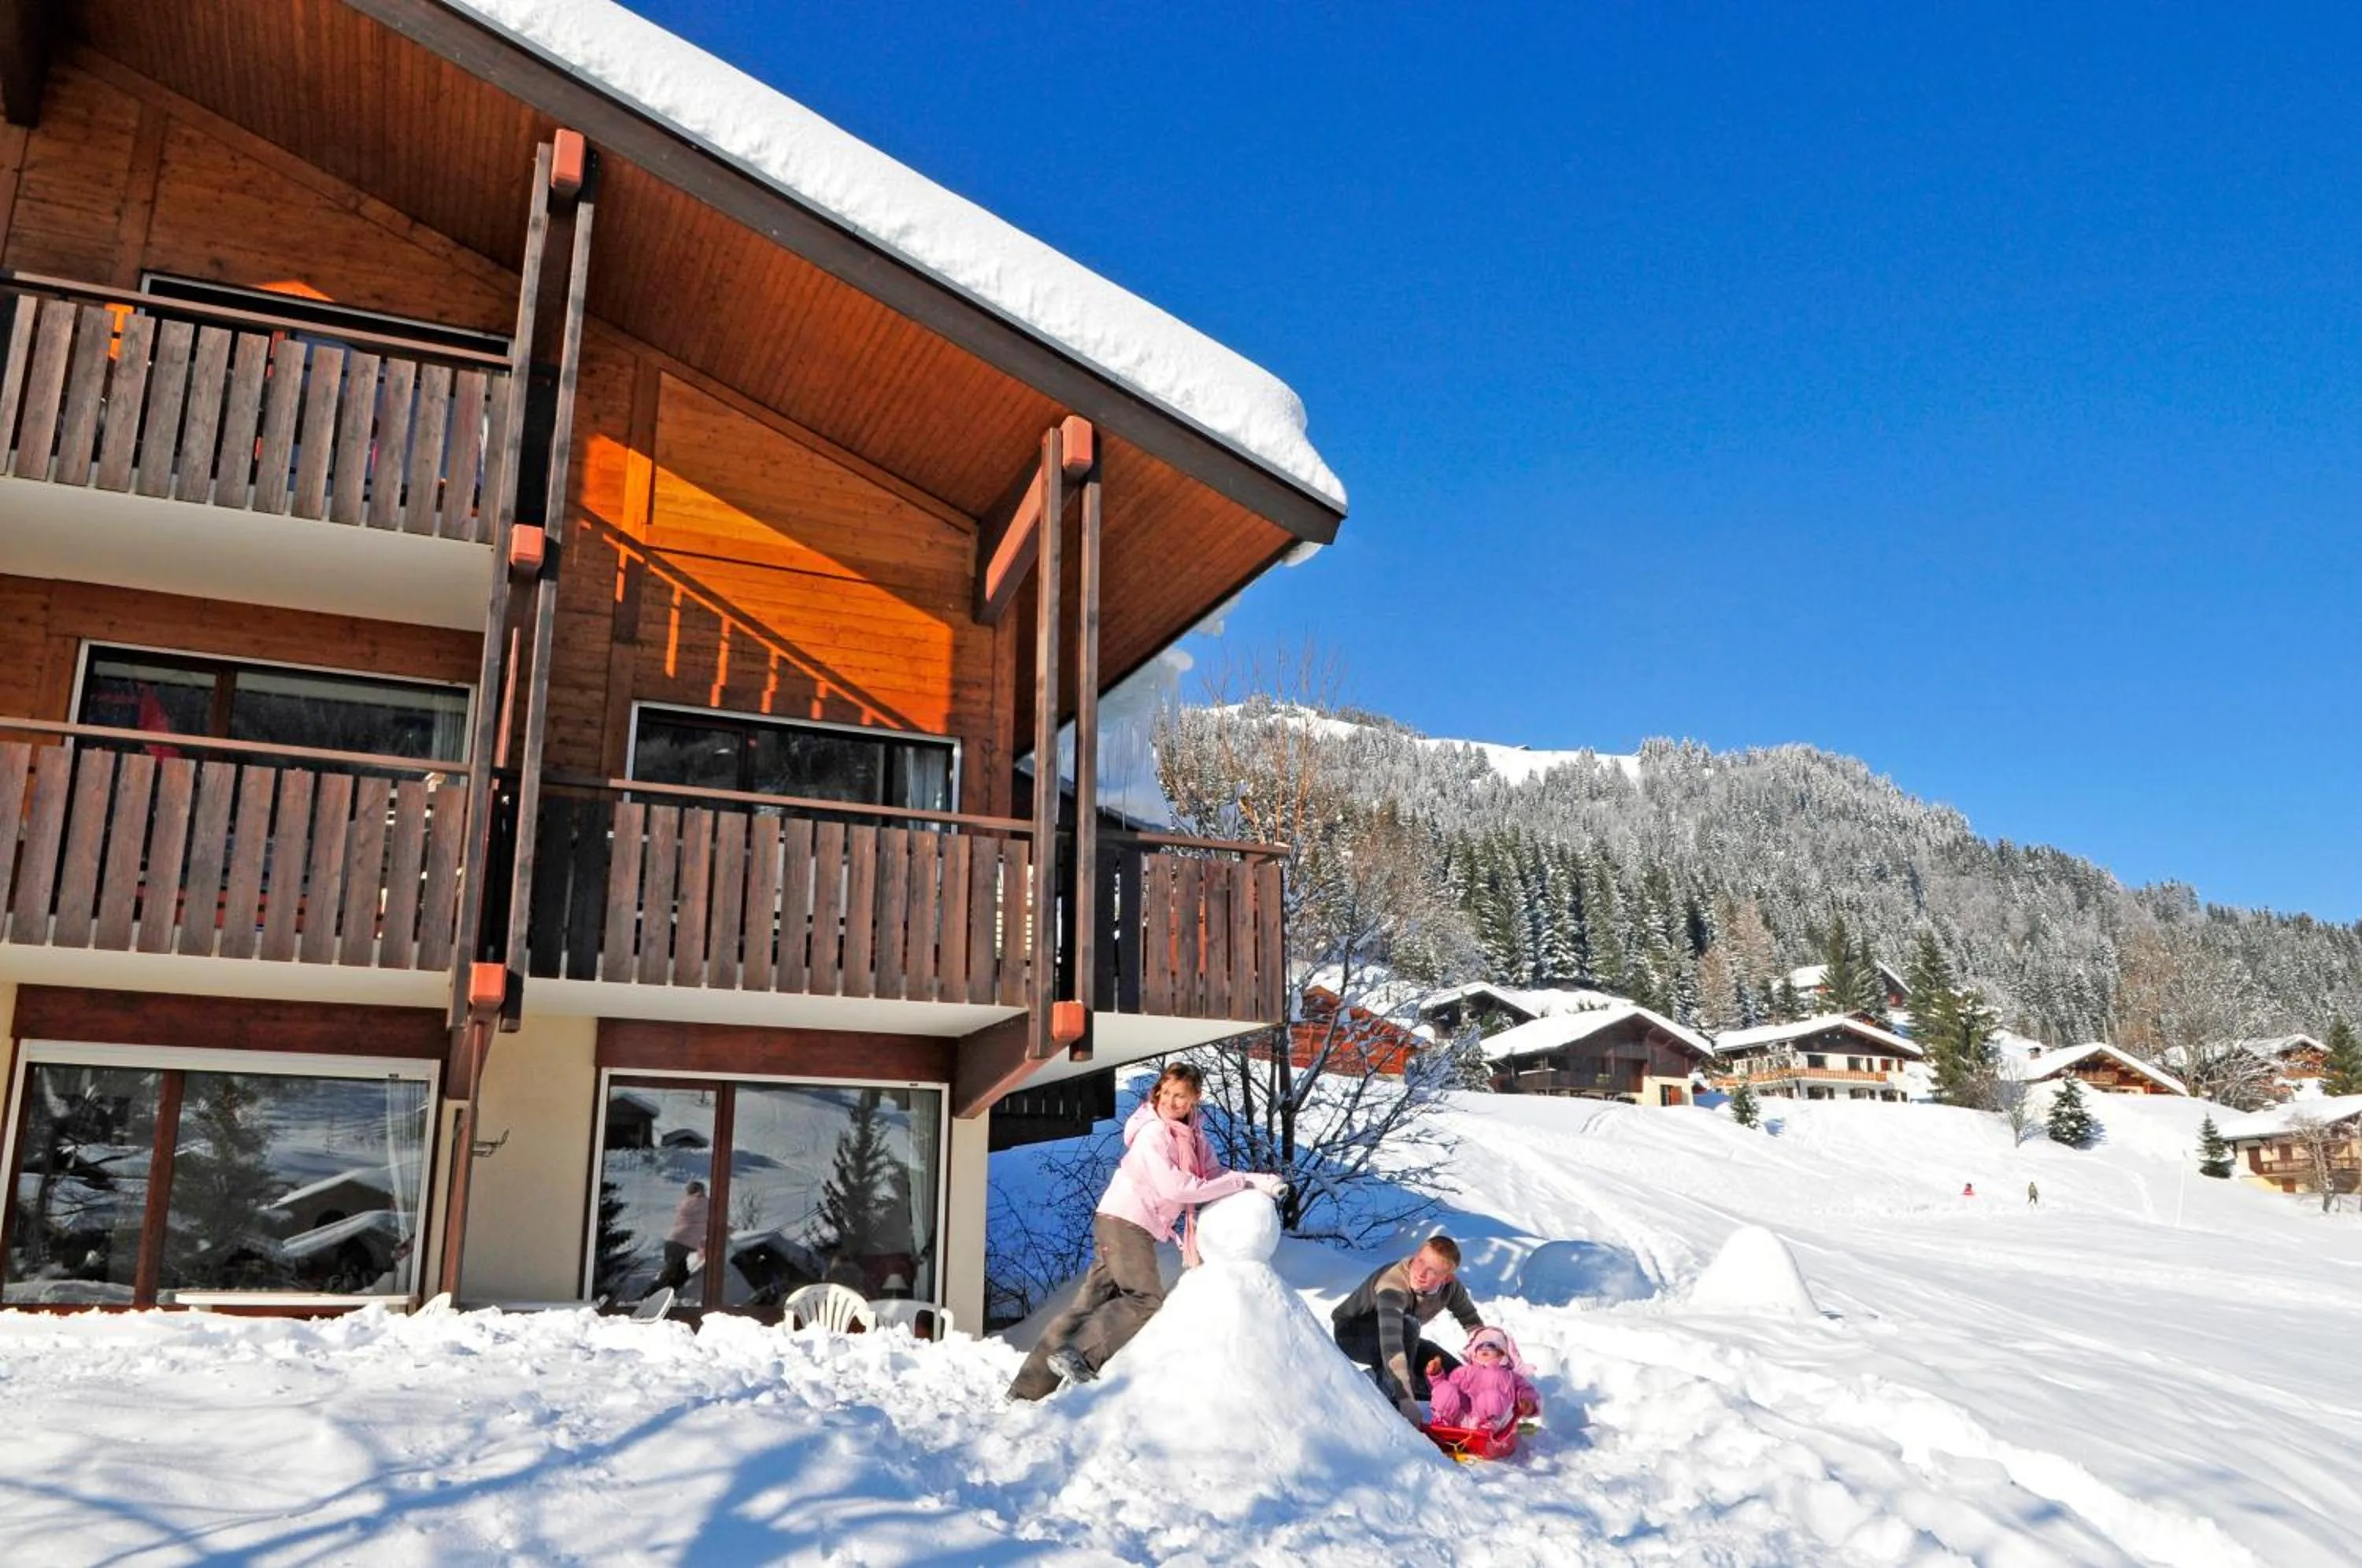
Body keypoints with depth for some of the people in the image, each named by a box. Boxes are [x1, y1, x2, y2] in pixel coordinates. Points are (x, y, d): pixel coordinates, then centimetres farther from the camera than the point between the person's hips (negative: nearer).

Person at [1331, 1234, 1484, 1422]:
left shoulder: (1450, 1286, -18)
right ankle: (1392, 1400, -24)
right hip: (1352, 1334, -7)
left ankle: (1377, 1380, 1)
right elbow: (1390, 1344, -49)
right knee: (1408, 1326, -37)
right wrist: (1407, 1401, -55)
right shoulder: (1393, 1284, -38)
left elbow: (1472, 1322, 2)